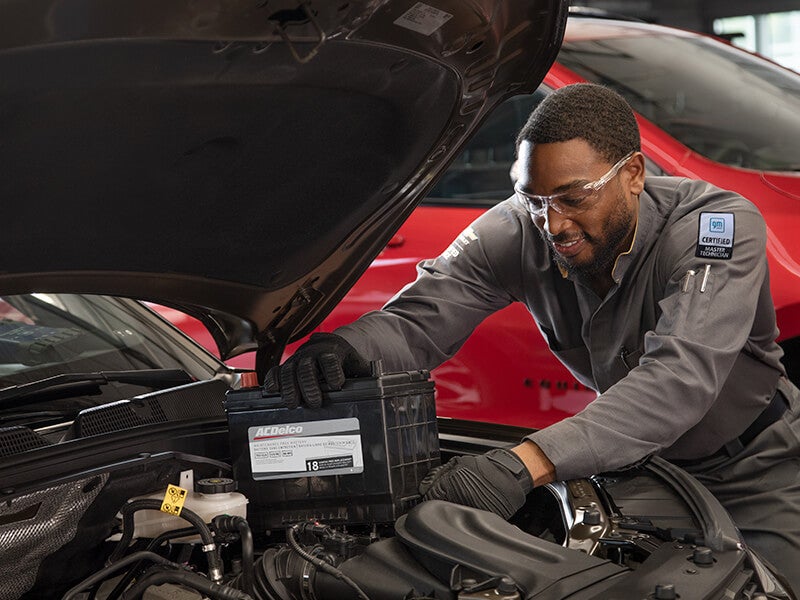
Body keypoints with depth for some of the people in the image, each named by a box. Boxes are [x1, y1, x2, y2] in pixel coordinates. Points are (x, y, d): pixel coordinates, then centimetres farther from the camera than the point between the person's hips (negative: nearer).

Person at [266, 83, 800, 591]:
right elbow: (417, 321, -23)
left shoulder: (723, 224, -32)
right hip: (640, 461, 3)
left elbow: (682, 376, -47)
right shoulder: (519, 233, -19)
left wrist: (525, 464, -59)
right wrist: (343, 347, -50)